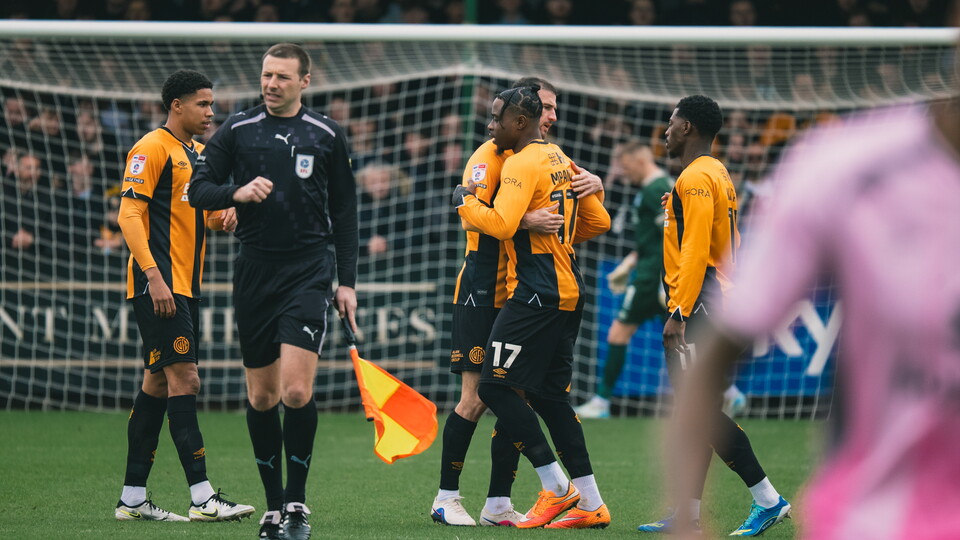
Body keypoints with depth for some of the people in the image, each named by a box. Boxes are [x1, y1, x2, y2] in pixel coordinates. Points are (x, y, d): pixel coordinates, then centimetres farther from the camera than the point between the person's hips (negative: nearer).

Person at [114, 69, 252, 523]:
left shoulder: (198, 154, 18)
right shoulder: (152, 148, -9)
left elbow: (206, 212, 26)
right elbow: (129, 215, -15)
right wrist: (154, 276, -23)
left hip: (184, 286, 9)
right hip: (158, 283, -9)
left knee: (158, 383, 9)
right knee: (183, 379, -13)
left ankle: (132, 498, 11)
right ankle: (202, 498, -16)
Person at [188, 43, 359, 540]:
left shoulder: (327, 136, 5)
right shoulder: (237, 130, 6)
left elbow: (345, 212, 10)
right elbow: (198, 189, 6)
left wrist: (347, 281, 5)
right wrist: (236, 192, -15)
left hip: (309, 270, -2)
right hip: (254, 270, 2)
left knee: (297, 390, -15)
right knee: (261, 396, 5)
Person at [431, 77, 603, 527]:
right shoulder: (491, 155, -7)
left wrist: (593, 183, -7)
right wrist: (524, 221, -33)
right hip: (483, 291, -7)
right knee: (475, 399, -6)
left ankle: (498, 504, 9)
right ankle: (446, 498, 4)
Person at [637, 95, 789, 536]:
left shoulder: (696, 178, -12)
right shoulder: (718, 175, 19)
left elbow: (696, 251, -20)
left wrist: (678, 313, -22)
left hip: (696, 305, -10)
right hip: (714, 305, 10)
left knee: (703, 411, -11)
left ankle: (769, 500, -12)